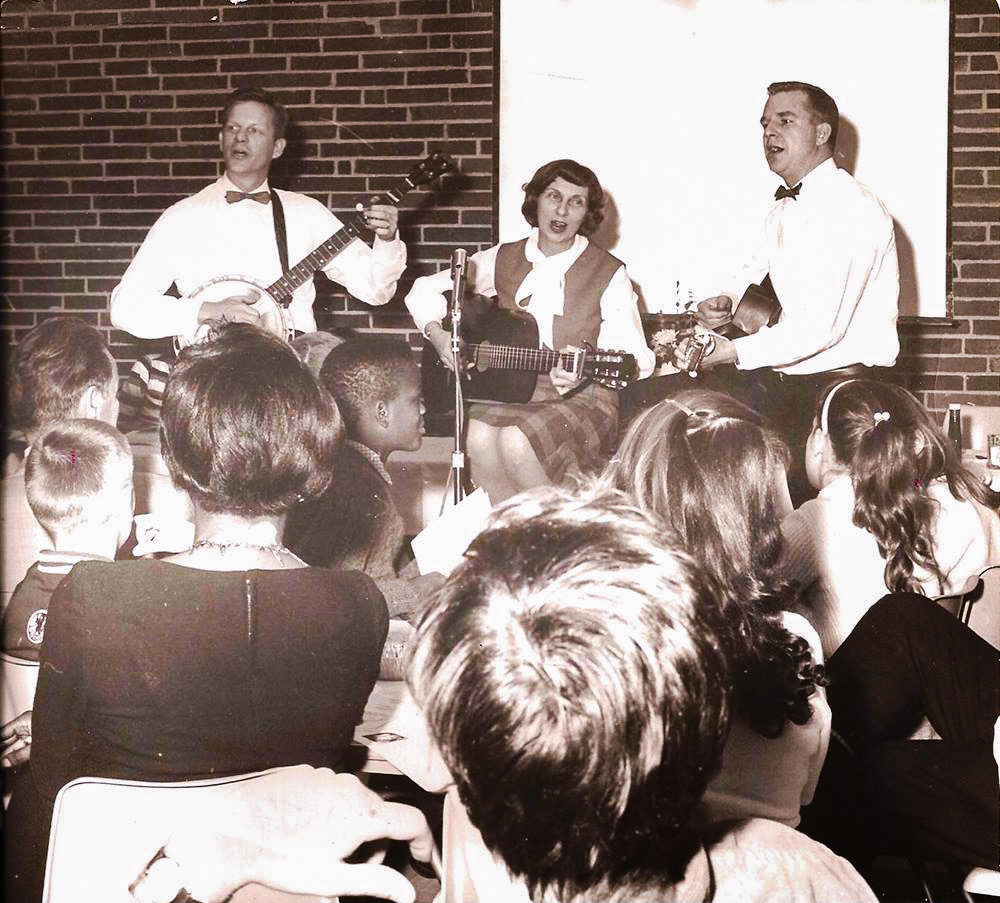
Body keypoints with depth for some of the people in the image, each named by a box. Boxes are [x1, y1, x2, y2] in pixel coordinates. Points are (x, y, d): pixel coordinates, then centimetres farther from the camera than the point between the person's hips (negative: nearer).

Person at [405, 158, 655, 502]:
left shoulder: (609, 274, -1)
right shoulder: (503, 260, 9)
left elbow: (635, 356, -9)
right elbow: (425, 290, 15)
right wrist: (439, 336, -4)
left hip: (581, 398, -3)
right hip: (509, 390, 3)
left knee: (517, 442, -33)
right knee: (478, 438, -30)